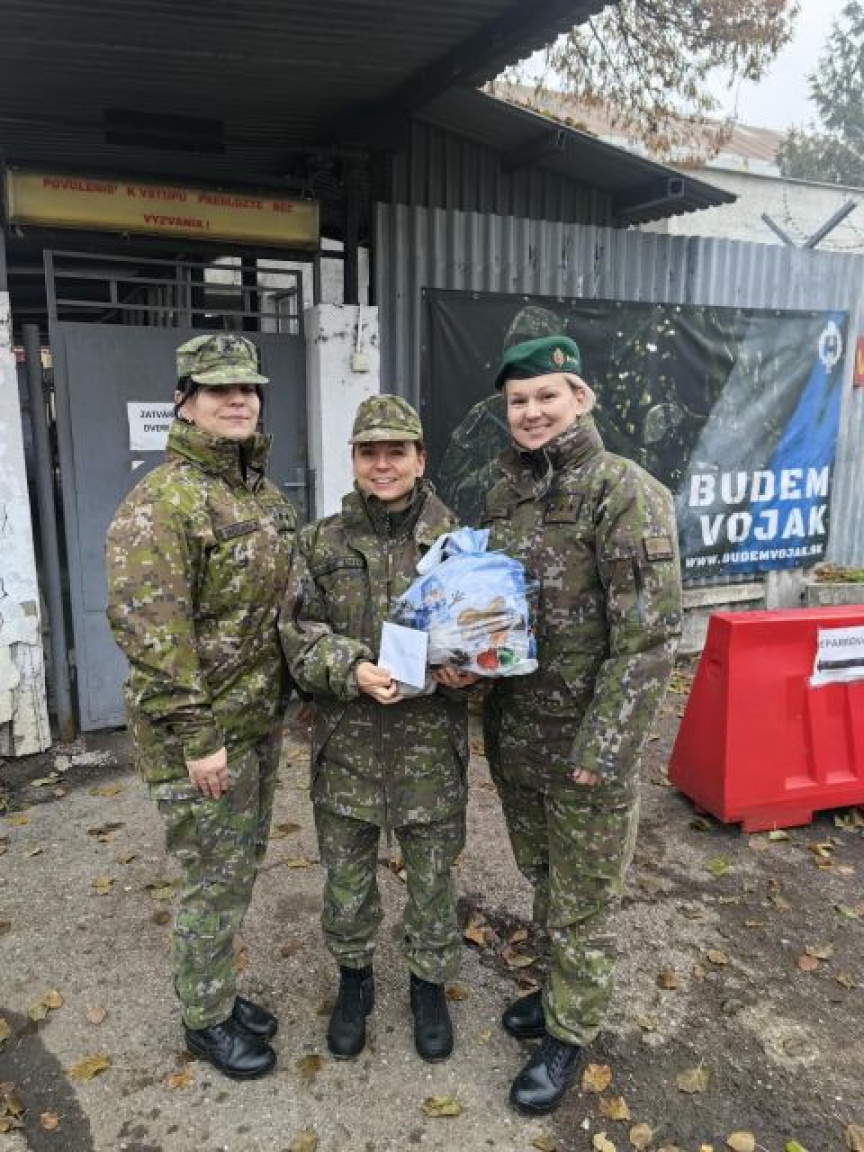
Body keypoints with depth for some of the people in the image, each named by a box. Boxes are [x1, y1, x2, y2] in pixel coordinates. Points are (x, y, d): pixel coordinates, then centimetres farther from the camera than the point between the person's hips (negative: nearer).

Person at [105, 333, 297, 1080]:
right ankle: (206, 1019, 30)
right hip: (204, 731, -8)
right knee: (214, 878, 7)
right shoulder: (161, 502, -18)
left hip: (261, 720, 8)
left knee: (243, 863, 21)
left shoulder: (264, 494, 9)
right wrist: (196, 736, -21)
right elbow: (148, 629, -22)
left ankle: (222, 990, 41)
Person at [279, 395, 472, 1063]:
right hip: (347, 740, 1)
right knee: (347, 874, 16)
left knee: (433, 874, 14)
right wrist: (352, 668, -19)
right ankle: (354, 981, 42)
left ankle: (431, 984, 39)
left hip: (431, 741, -1)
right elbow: (299, 631, -1)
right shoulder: (323, 542, 1)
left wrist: (465, 668, -17)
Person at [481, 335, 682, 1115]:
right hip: (514, 732, 7)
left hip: (585, 738, -6)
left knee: (582, 897, 13)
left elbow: (651, 635, -20)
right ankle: (566, 987, 48)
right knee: (542, 878, 24)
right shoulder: (504, 493, 4)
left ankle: (570, 1031, 35)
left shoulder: (625, 492, -17)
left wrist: (603, 749, -20)